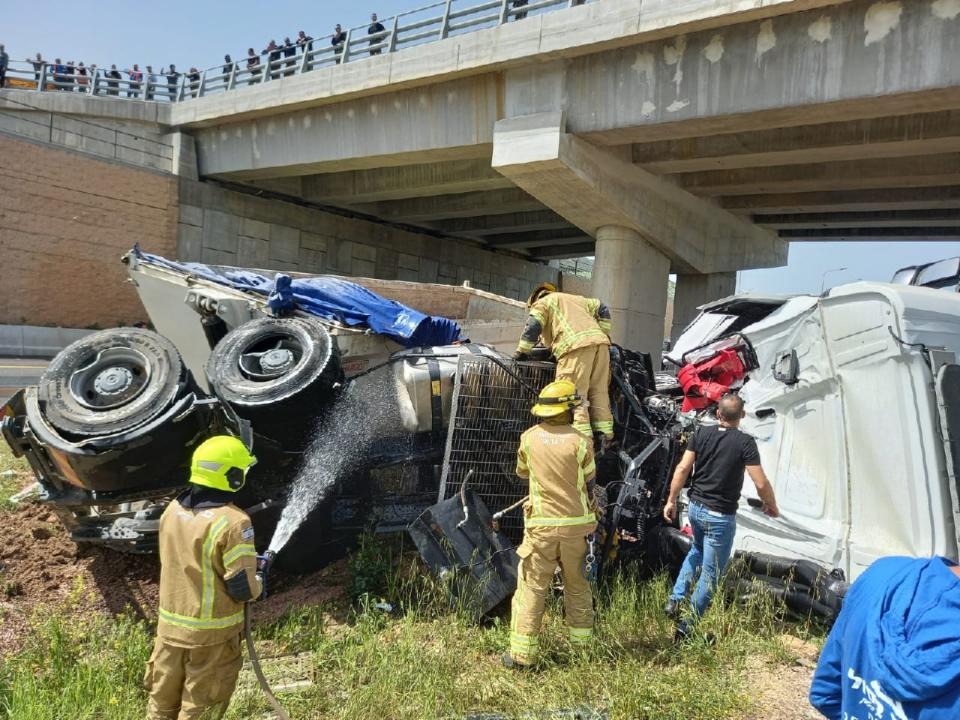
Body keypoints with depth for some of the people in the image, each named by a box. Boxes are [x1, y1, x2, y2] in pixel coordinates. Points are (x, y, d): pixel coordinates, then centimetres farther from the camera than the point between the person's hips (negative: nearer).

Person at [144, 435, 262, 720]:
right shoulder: (232, 521, -25)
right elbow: (242, 589, -22)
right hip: (212, 632, -6)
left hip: (170, 624, 6)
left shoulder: (172, 510, -3)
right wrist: (258, 584, 1)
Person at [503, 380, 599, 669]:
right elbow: (589, 481, 2)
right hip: (576, 525, 0)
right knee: (578, 586, 18)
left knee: (532, 588, 5)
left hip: (542, 525, 0)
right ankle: (582, 645, 31)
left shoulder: (529, 438, -5)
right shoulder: (580, 442, -10)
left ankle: (522, 654, 7)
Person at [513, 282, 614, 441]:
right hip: (599, 342, 7)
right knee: (599, 391, 11)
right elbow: (601, 309, 35)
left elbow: (533, 327, 3)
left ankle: (582, 434, -17)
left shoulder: (542, 303, 19)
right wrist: (604, 334, 34)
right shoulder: (575, 298, 38)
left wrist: (522, 351, 7)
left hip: (576, 345, -7)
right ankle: (605, 433, 10)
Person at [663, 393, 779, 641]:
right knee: (710, 573, 8)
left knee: (697, 551, 31)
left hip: (696, 507, 5)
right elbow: (761, 484, -15)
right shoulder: (745, 442, -15)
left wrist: (671, 500, 6)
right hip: (720, 516, -5)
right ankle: (687, 625, 12)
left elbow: (682, 468, -3)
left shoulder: (701, 433, -2)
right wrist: (771, 505, 4)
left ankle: (675, 600, 23)